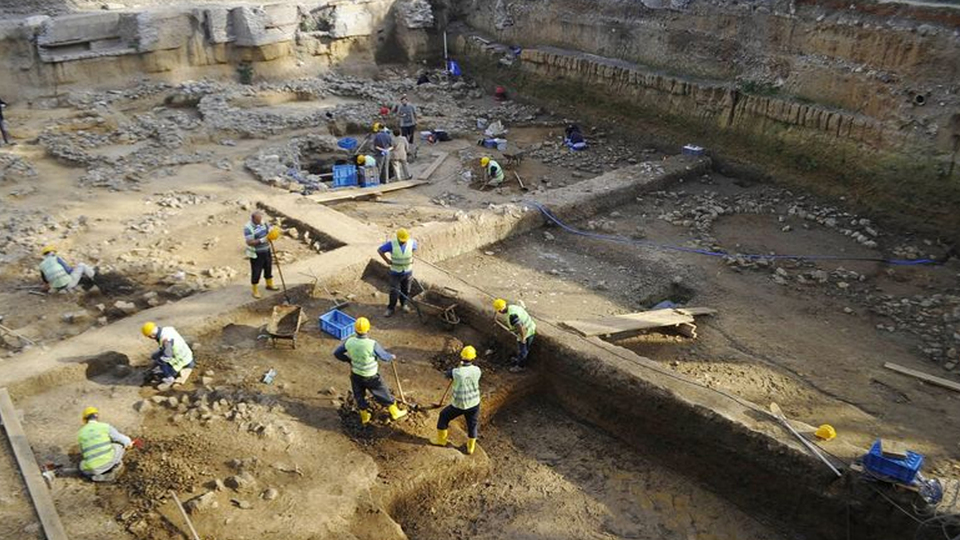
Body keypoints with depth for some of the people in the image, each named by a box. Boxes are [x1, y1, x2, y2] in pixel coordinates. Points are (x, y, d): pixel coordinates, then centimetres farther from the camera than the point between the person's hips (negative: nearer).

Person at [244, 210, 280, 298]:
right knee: (256, 272, 4)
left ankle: (269, 285, 43)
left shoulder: (263, 223, -2)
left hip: (266, 251, 7)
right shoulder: (248, 228, -23)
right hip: (256, 254, -7)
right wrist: (262, 240, -36)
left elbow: (270, 230, 2)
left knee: (268, 268, 22)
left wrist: (274, 233, -23)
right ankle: (255, 290, 22)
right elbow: (249, 242, -28)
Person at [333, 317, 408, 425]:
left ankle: (364, 417, 44)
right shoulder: (372, 344, -31)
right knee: (383, 393, 19)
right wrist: (392, 357, 7)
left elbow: (337, 353, -4)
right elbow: (384, 356, -16)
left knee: (359, 396, 26)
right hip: (370, 376, -3)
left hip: (355, 374, 3)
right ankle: (395, 412, 39)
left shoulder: (349, 341, -19)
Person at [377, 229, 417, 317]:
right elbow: (379, 250, -8)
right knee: (394, 291, -1)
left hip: (407, 271, 3)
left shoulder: (411, 242, -10)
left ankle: (404, 304, 37)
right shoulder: (391, 243, -19)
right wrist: (387, 260, -8)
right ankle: (390, 308, 14)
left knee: (405, 290, 15)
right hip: (395, 272, -3)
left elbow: (414, 248, 16)